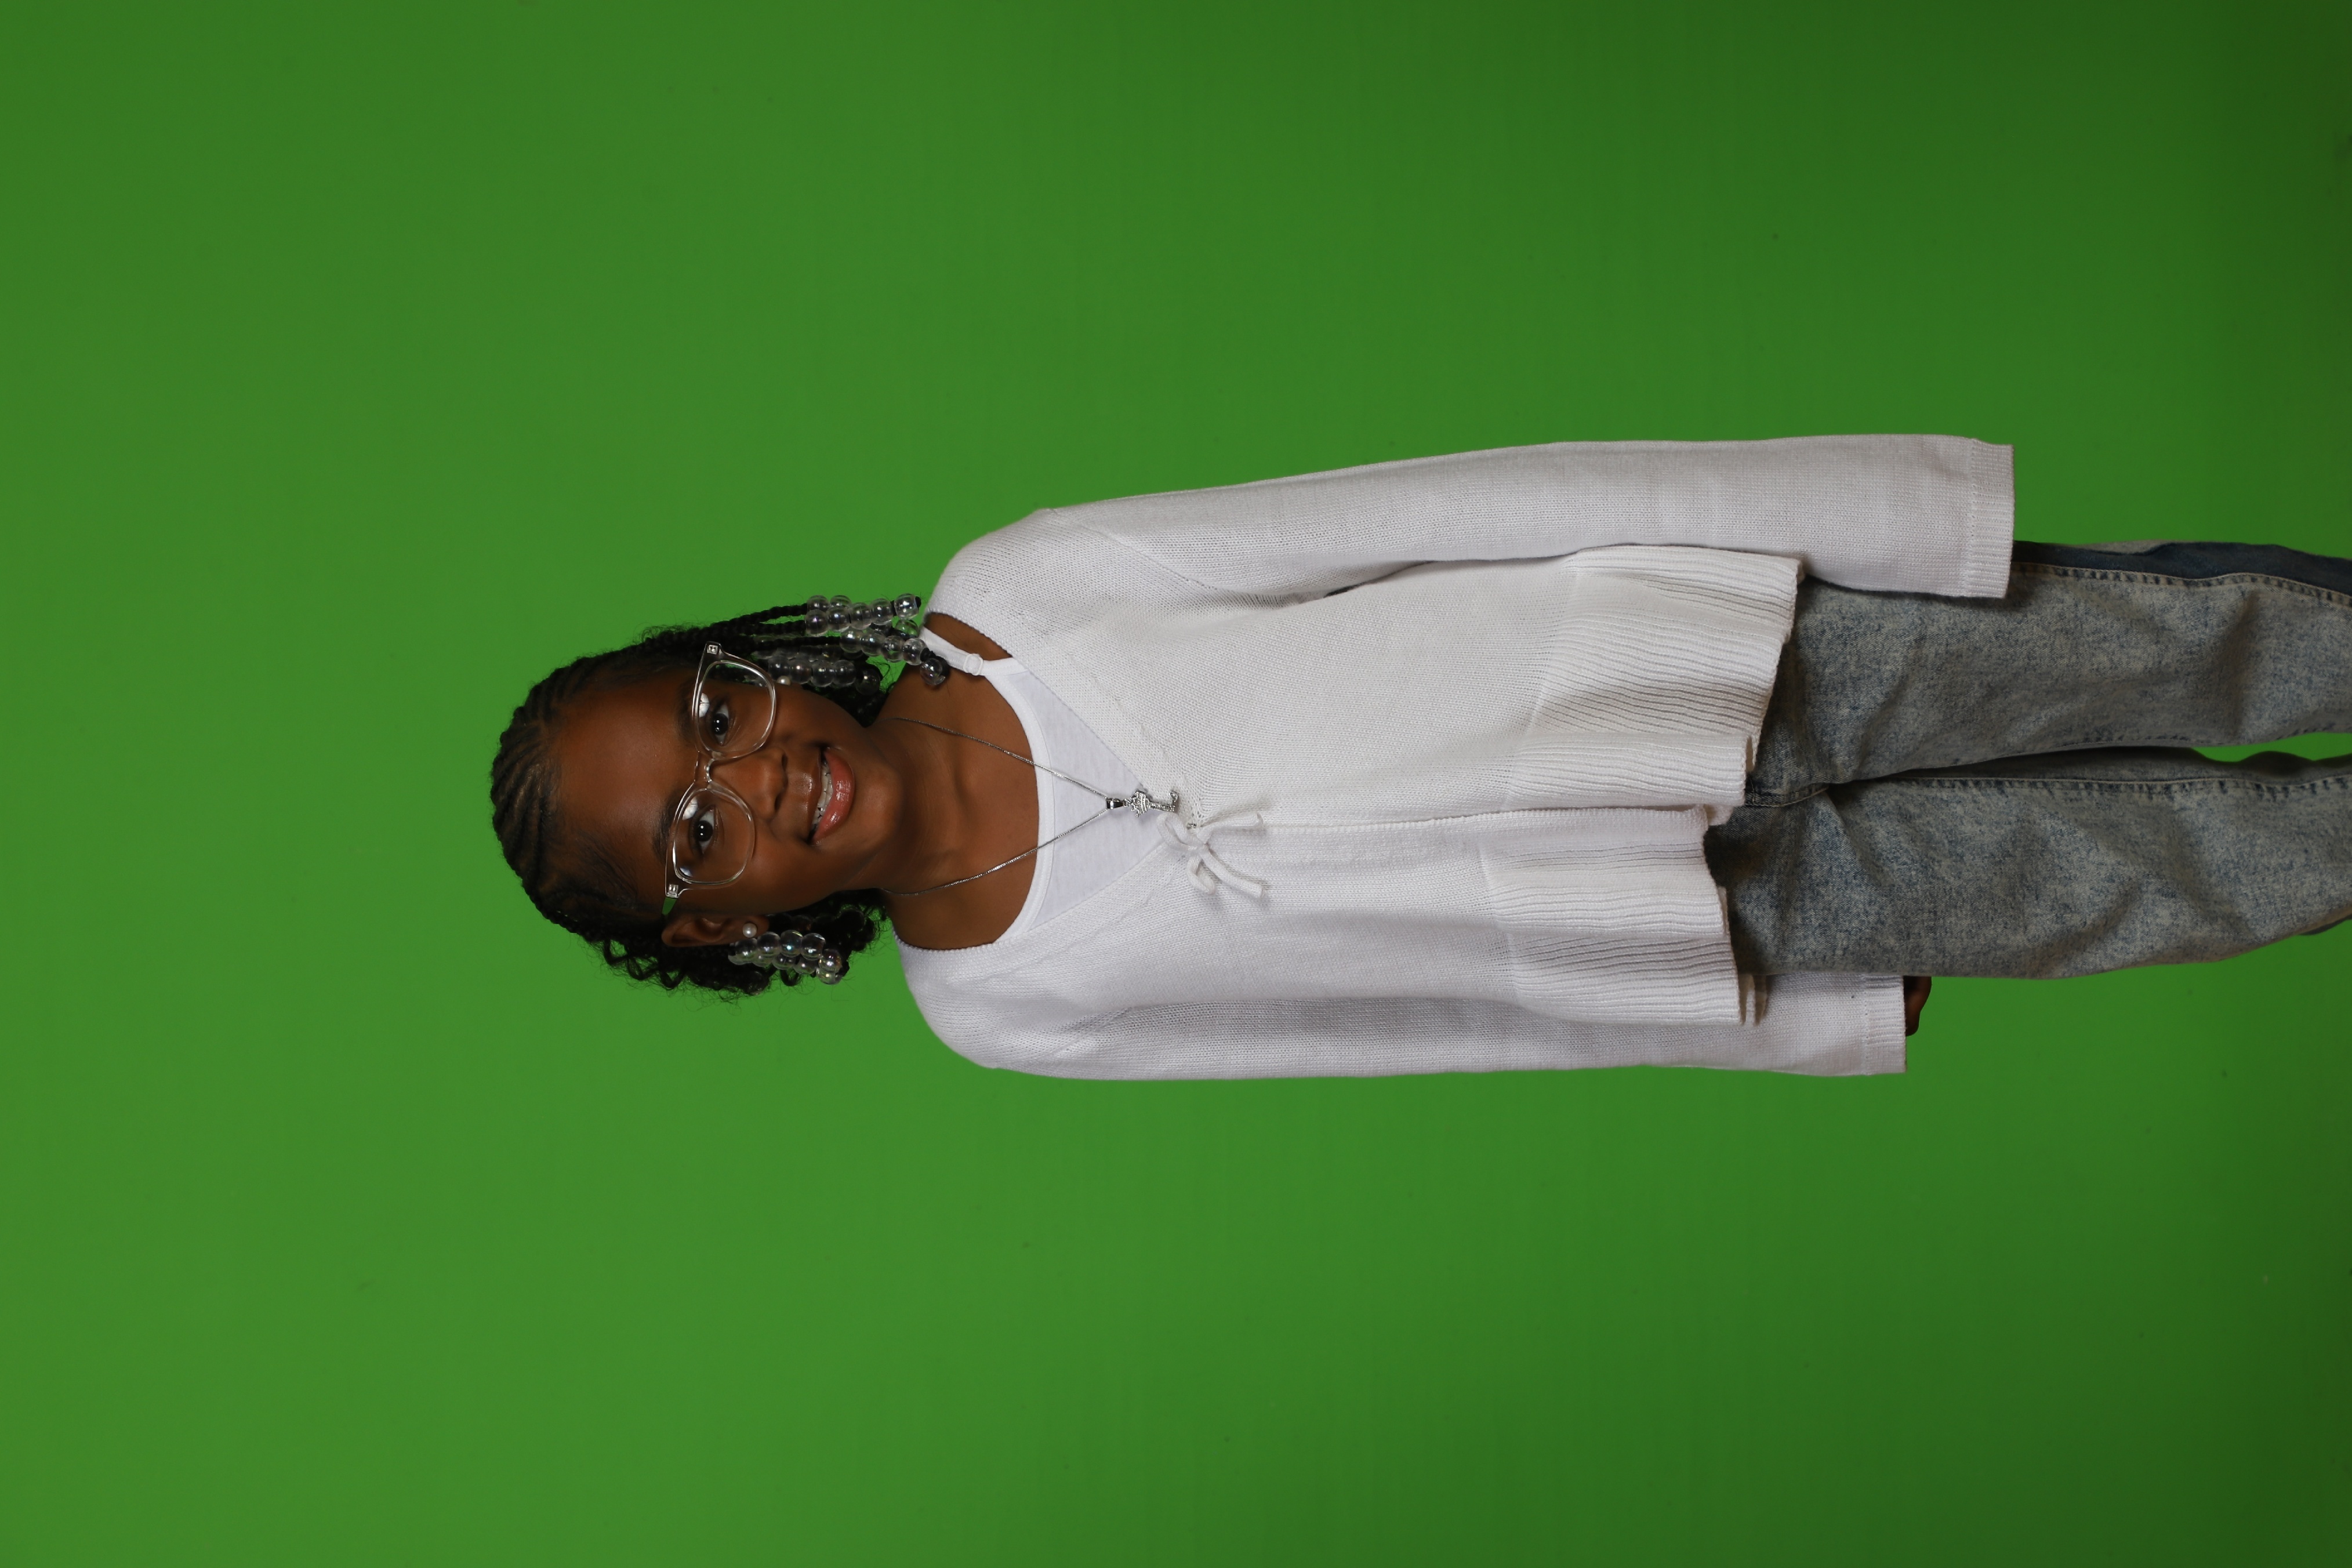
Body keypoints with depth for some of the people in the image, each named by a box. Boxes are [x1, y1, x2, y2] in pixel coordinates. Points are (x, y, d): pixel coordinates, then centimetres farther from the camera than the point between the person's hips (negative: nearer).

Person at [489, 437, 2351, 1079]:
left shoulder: (1013, 590, -12)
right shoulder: (1014, 1011, -7)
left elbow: (1417, 513, -13)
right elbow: (1468, 1005, -2)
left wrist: (1833, 502, -14)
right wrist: (1826, 1020, 4)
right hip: (1731, 912, -1)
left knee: (2174, 639, 0)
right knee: (2162, 862, 4)